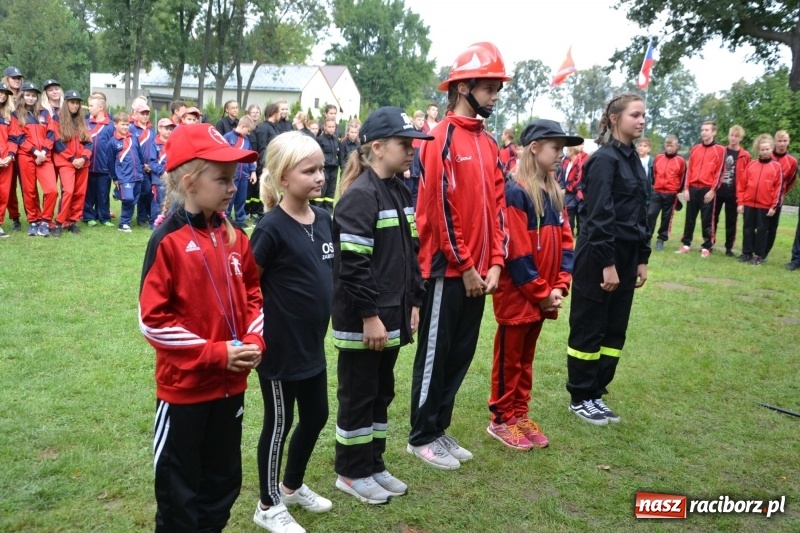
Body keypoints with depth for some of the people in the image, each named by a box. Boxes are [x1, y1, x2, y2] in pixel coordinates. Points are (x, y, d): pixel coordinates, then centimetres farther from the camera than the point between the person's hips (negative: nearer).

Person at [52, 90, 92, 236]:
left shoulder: (82, 122, 15)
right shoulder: (59, 120, 0)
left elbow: (89, 142, 9)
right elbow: (58, 143, -6)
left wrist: (83, 158, -8)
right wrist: (72, 159, -12)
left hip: (82, 163, 5)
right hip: (66, 162, -5)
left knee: (80, 193, 4)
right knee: (68, 191, -17)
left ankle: (73, 221, 14)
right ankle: (59, 223, -10)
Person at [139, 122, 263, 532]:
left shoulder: (234, 237, 3)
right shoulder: (168, 241, -16)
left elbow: (253, 294, 13)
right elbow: (153, 320, -17)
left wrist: (254, 341, -5)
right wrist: (215, 353, -19)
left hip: (230, 383, 6)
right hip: (184, 386, -6)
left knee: (223, 482, 20)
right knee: (179, 488, 10)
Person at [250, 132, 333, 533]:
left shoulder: (323, 219, 3)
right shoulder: (272, 227, -19)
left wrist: (320, 318, 14)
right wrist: (259, 331, -13)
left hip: (313, 343, 8)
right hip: (280, 346, -7)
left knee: (315, 417, 19)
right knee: (279, 423, 8)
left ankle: (293, 486, 42)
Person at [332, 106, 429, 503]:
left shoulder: (401, 192, 11)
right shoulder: (360, 196, -17)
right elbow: (352, 264, -22)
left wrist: (413, 303, 14)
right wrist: (369, 316, -20)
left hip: (391, 314, 9)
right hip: (362, 319, -9)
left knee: (382, 392, 17)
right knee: (358, 395, 5)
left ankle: (374, 465, 32)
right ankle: (352, 473, 21)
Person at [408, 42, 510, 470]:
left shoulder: (488, 143, 12)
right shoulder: (444, 138, -13)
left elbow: (497, 205, 11)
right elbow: (441, 208, -17)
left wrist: (495, 262, 2)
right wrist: (464, 266, -14)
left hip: (477, 271, 8)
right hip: (447, 269, -8)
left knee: (461, 353, 15)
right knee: (435, 354, 4)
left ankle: (440, 429, 29)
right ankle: (421, 437, 18)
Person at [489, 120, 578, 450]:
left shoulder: (555, 193, 10)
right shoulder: (515, 192, -15)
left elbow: (565, 242, 9)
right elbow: (516, 251, -19)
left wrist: (559, 286, -3)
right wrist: (541, 292, -15)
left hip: (543, 295, 8)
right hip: (518, 294, -8)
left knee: (526, 357, 17)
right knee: (509, 358, 5)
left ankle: (520, 415, 28)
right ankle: (501, 420, 17)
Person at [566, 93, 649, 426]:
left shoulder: (634, 160, 13)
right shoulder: (604, 159, -13)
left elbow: (640, 213, 17)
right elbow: (599, 215, -18)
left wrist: (642, 259, 14)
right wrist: (607, 263, -20)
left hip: (625, 255, 9)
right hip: (598, 256, -8)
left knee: (615, 330, 12)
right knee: (589, 329, 2)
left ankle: (596, 393, 23)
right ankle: (580, 398, 14)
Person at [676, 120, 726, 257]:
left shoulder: (720, 150, 0)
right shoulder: (695, 149, 12)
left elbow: (719, 172, -5)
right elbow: (689, 169, 11)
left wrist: (713, 190, -11)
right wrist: (686, 188, 3)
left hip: (708, 190, -4)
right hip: (693, 189, 4)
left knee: (707, 220, 1)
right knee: (690, 218, 8)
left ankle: (706, 247, 8)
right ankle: (686, 244, 16)